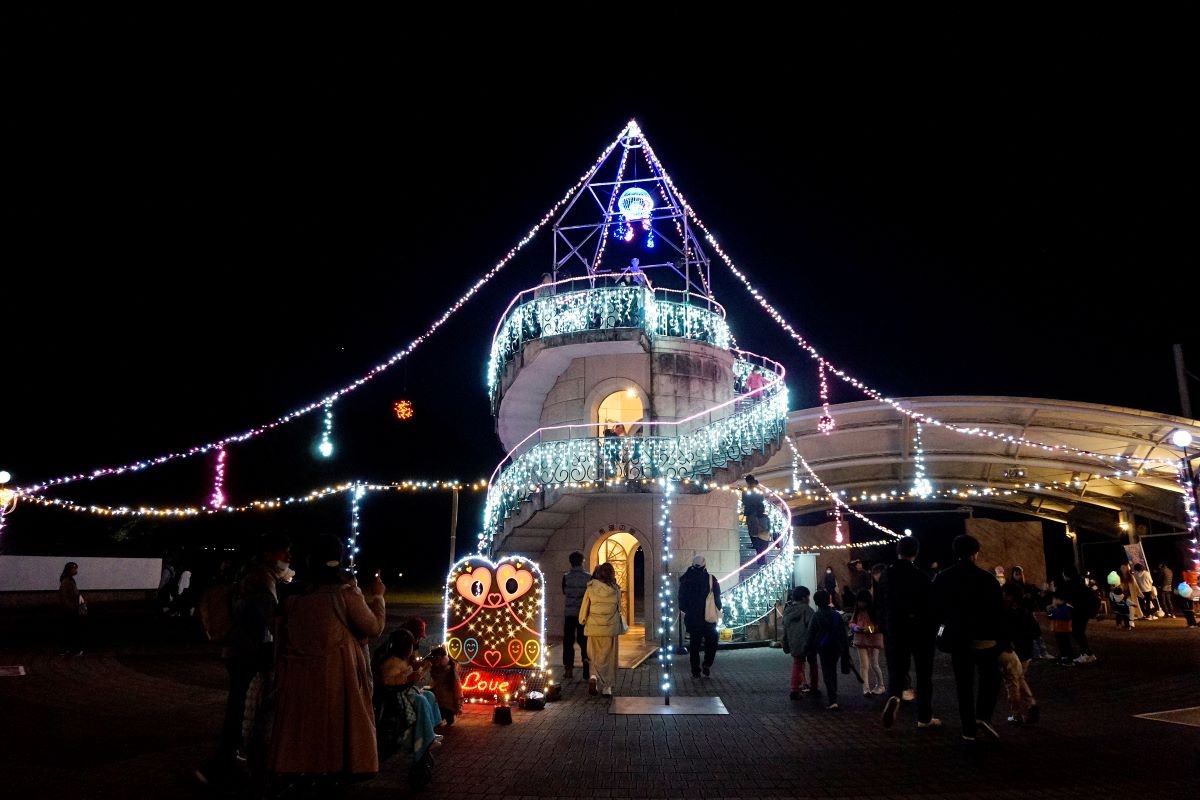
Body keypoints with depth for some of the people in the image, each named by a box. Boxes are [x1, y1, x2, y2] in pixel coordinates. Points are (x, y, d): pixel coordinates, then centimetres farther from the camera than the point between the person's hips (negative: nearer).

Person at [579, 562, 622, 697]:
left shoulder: (591, 589, -4)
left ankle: (594, 676, -7)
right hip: (611, 628, 0)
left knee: (595, 655, 16)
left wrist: (582, 622, 20)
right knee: (608, 656, 10)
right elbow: (619, 608, 8)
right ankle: (606, 687, 10)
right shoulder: (615, 590, -3)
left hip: (594, 627, 0)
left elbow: (584, 608, 2)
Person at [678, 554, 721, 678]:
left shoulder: (685, 580, -1)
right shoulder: (711, 579, -8)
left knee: (694, 644, 9)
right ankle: (707, 665, -4)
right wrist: (718, 609, 11)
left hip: (692, 618, 2)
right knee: (711, 642, 12)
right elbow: (717, 599, -4)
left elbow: (681, 599, 6)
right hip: (708, 618, -2)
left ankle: (695, 671, 9)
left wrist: (685, 611, 18)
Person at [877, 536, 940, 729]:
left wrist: (884, 628, 12)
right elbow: (930, 605, -6)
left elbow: (880, 604, 2)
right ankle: (924, 718, 18)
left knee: (896, 670, 7)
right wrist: (931, 629, 8)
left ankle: (894, 697, -23)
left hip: (894, 631, 2)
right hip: (921, 631, -2)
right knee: (924, 674, 12)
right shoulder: (922, 577, -11)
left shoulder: (887, 575, -2)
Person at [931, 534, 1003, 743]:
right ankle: (983, 717, -3)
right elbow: (997, 609, -9)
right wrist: (999, 635, 0)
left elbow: (936, 609, 3)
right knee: (990, 678, 14)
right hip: (984, 638, -2)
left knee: (964, 684, 10)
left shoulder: (943, 577, -1)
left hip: (957, 638, 3)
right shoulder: (987, 577, -10)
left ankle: (969, 729, 10)